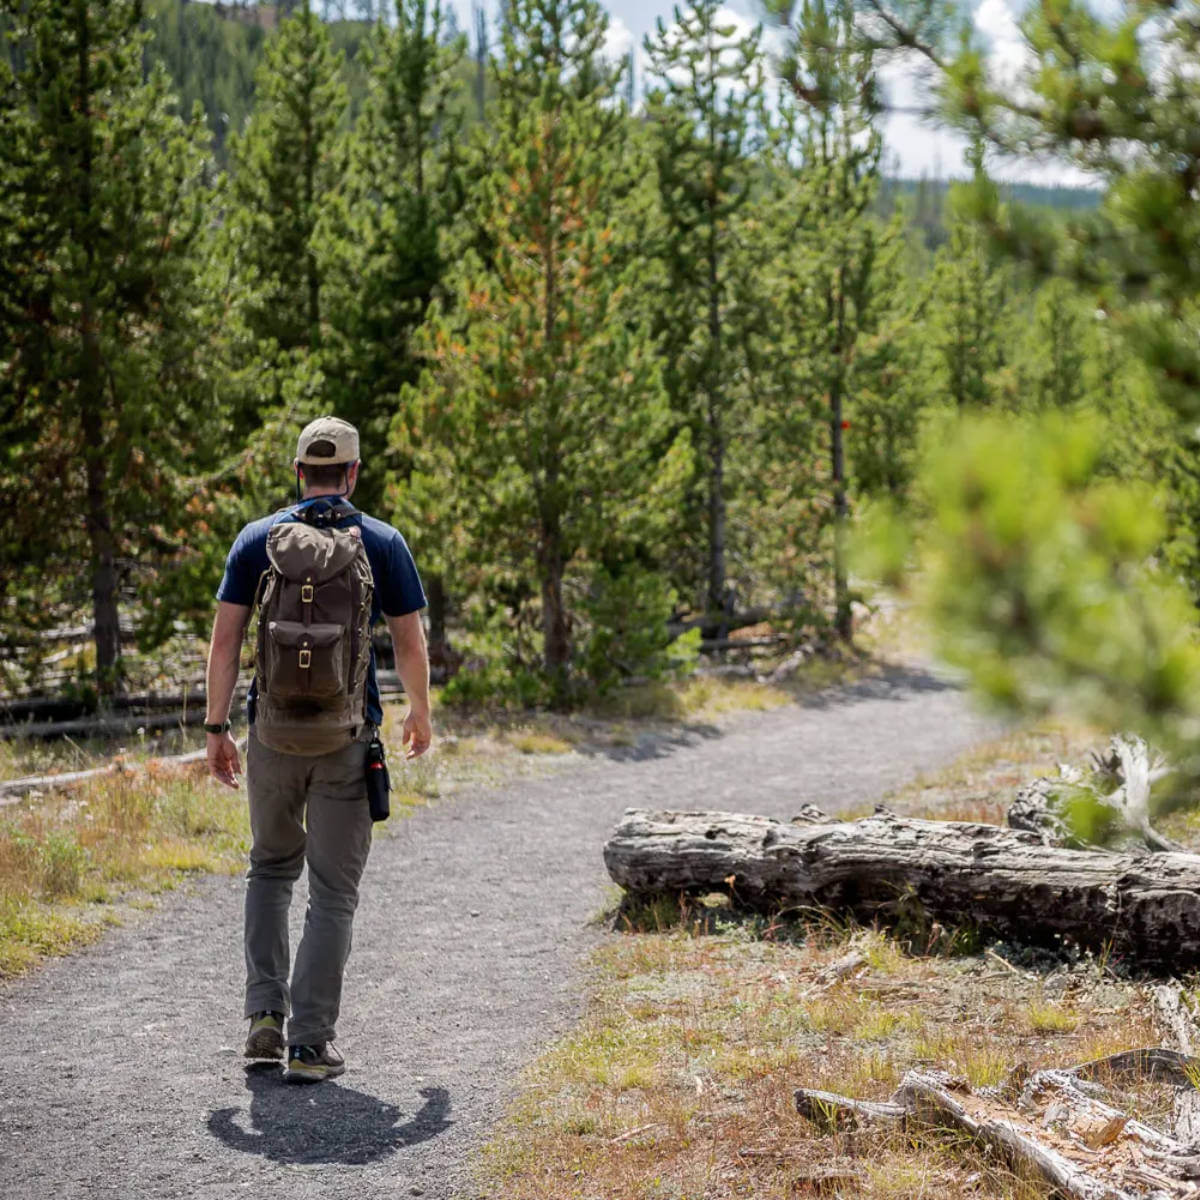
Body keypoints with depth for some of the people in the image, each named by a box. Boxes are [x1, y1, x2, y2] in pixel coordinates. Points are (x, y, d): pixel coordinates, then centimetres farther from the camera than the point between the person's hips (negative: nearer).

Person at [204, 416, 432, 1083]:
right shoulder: (383, 543, -1)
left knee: (271, 868, 21)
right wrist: (421, 713, 17)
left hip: (274, 733, 2)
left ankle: (265, 1015, 11)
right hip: (348, 738, -2)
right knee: (333, 892, 4)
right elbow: (411, 643, 1)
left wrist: (217, 727, 6)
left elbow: (226, 639, -1)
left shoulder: (257, 539, 2)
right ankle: (311, 1044, 0)